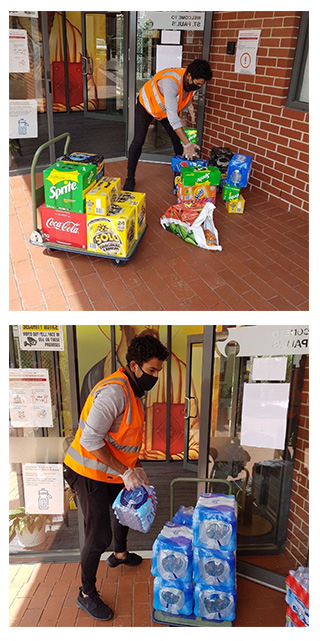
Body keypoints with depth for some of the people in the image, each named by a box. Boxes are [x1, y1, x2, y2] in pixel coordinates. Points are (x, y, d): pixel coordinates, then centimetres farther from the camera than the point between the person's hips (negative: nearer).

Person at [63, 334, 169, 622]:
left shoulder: (135, 391, 4)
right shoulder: (114, 391, -29)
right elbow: (91, 440, -31)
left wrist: (136, 467, 8)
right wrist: (125, 472, -26)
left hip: (114, 473, 10)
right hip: (90, 474, -10)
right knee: (99, 535, -3)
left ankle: (120, 554, 54)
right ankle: (86, 594, 19)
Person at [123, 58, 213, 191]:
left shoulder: (193, 84, -20)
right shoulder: (171, 81, -43)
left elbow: (186, 103, -1)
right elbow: (172, 115, -47)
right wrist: (187, 144, -49)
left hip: (165, 109, 6)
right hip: (147, 105, -6)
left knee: (178, 141, -1)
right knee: (138, 141, -12)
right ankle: (130, 179, 0)